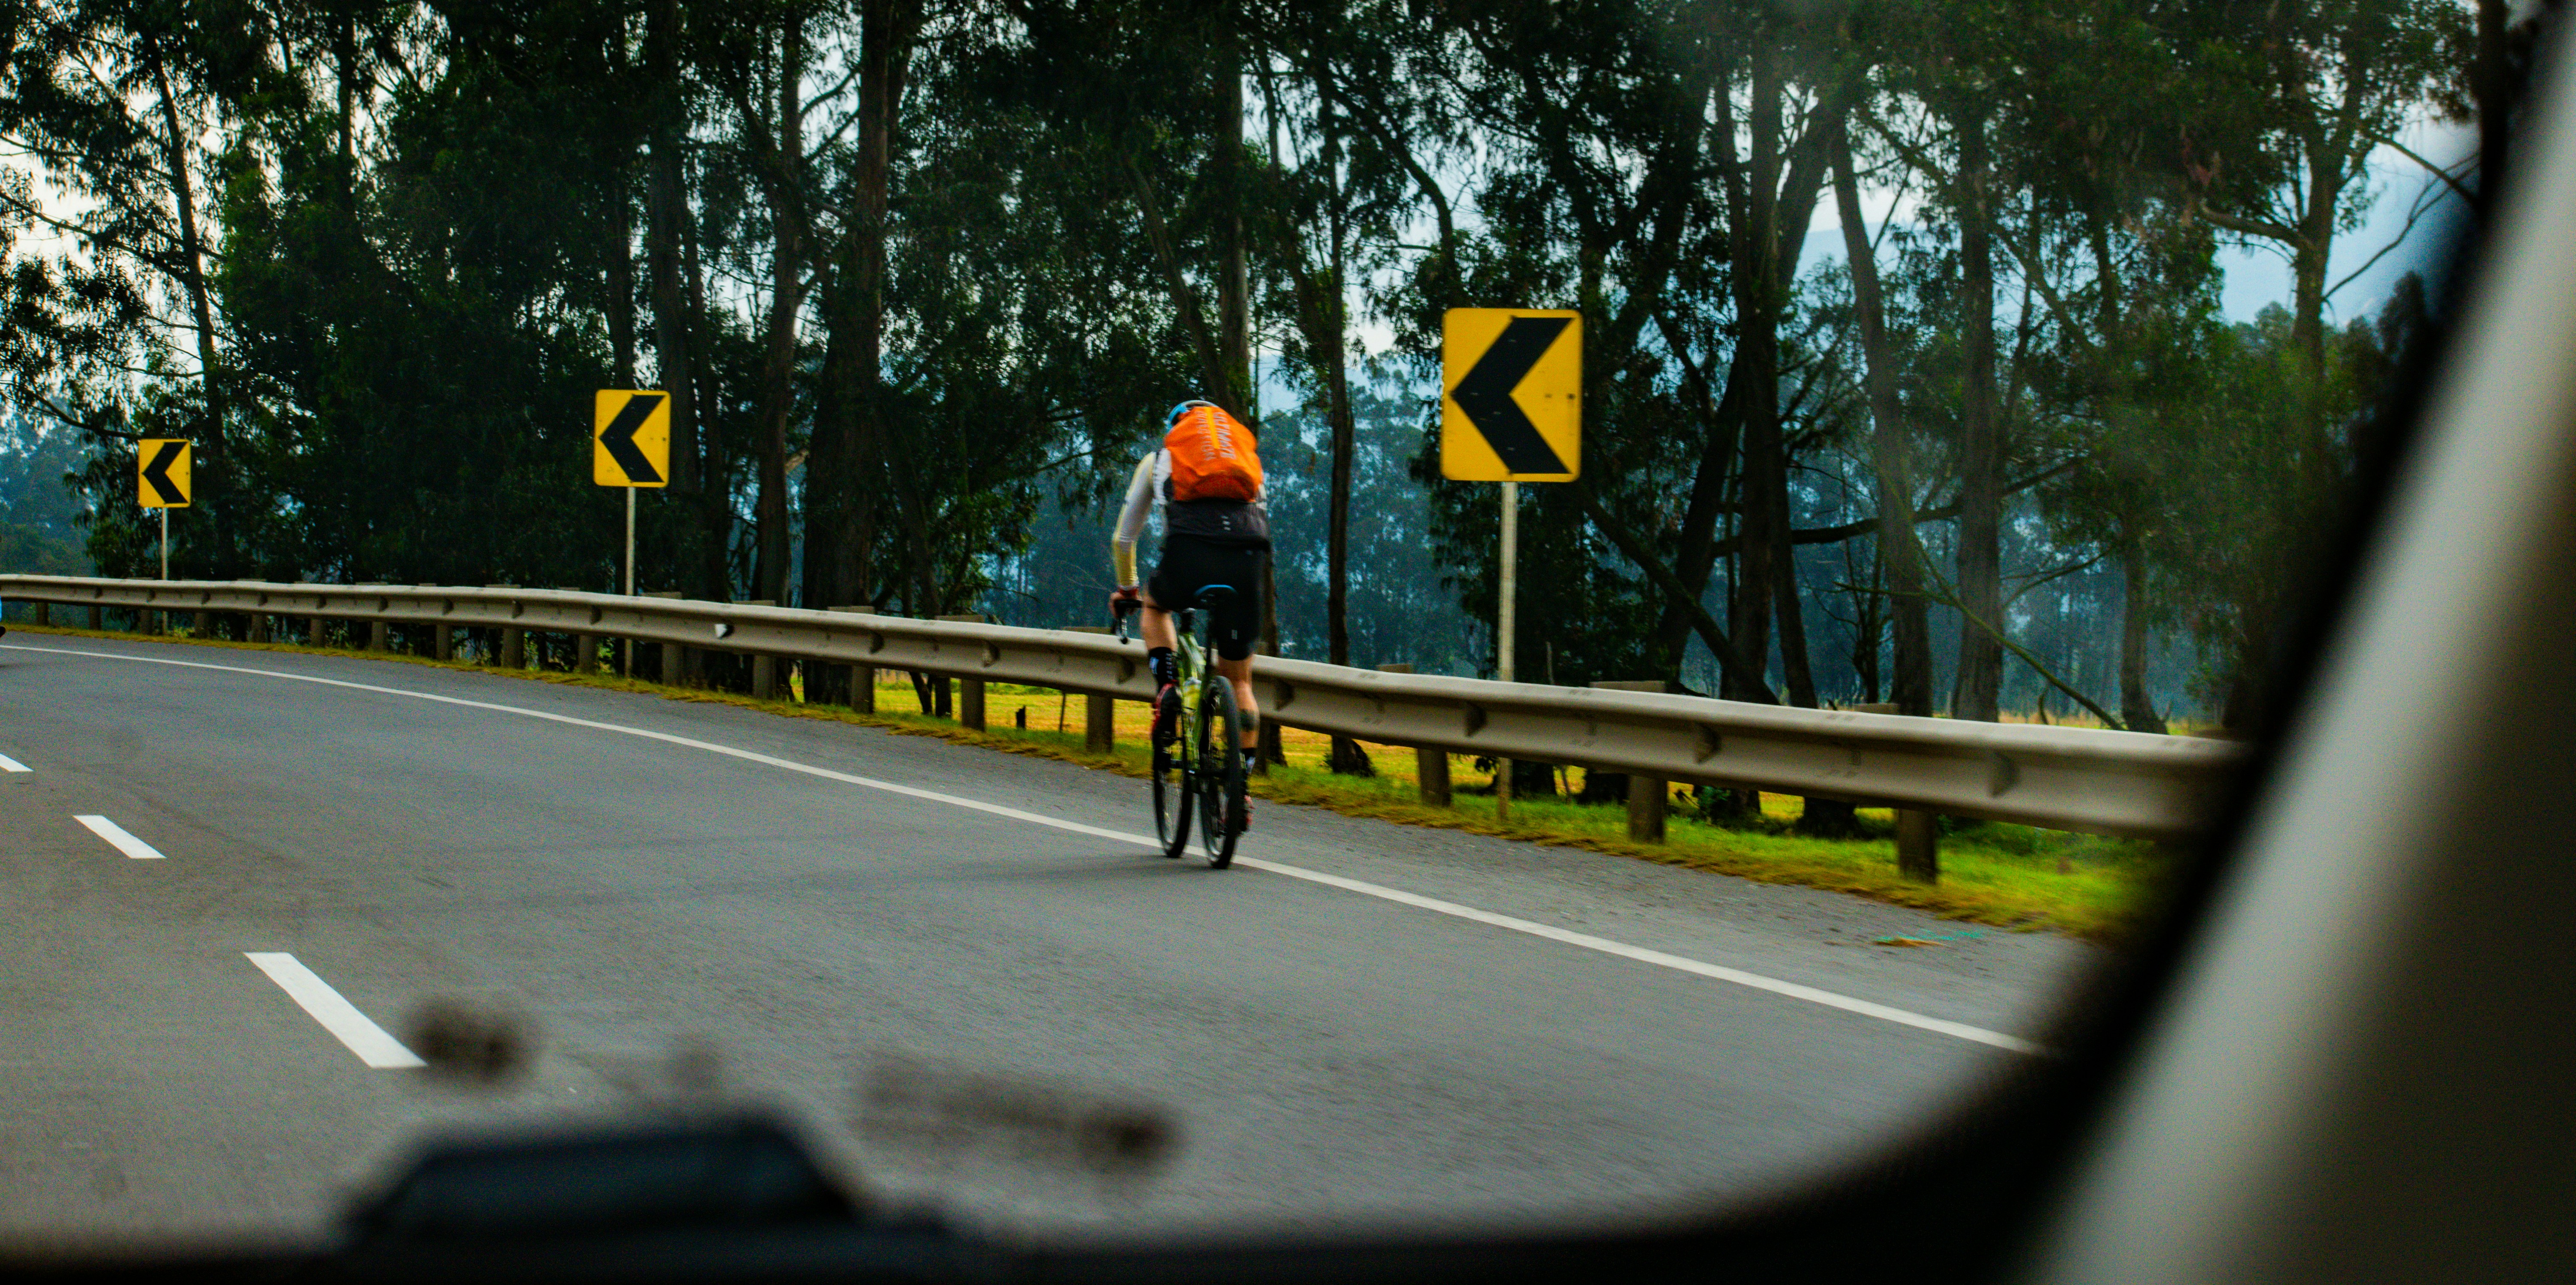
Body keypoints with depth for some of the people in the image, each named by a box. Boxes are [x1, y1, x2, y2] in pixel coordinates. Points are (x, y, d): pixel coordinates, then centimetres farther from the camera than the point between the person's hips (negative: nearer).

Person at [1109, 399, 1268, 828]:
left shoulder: (1159, 458, 30)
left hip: (1188, 553, -2)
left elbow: (1123, 540, 37)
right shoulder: (1248, 451, 35)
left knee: (1155, 603, 35)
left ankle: (1167, 689, 11)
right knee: (1239, 683, 16)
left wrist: (1126, 590, 54)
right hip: (1248, 553, 2)